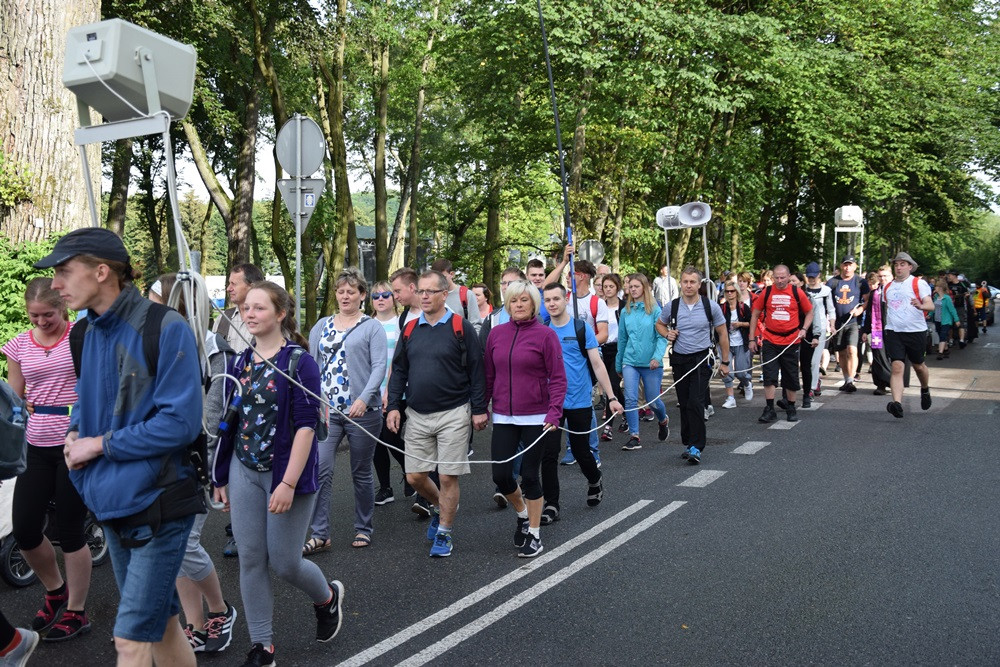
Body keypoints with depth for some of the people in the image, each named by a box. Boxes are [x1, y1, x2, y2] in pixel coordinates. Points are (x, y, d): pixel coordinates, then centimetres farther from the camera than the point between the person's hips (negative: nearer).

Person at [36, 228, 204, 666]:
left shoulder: (164, 329, -17)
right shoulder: (86, 333, 6)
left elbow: (180, 421, -21)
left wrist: (99, 445, -15)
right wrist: (75, 435, -1)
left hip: (158, 502, -7)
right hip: (112, 502, 7)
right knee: (160, 621, 19)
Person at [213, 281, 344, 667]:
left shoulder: (299, 362, -11)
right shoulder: (240, 363, 6)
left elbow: (306, 425, -16)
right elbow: (231, 422, 12)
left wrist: (288, 483, -21)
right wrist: (221, 477, 12)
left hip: (286, 473, -5)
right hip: (244, 472, 5)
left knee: (283, 561, 1)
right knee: (250, 561, 6)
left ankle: (328, 596, 32)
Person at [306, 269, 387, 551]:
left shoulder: (372, 327, 1)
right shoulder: (322, 326, 12)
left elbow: (379, 366, -9)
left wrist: (364, 399, -22)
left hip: (362, 412, -3)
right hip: (326, 411, 3)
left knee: (361, 473, 9)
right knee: (321, 471, -6)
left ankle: (363, 529, 24)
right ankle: (319, 535, 2)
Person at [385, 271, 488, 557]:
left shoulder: (461, 327, -5)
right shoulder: (410, 329, 8)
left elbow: (476, 371, -5)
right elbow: (399, 371, 11)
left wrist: (479, 409, -8)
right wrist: (393, 406, 2)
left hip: (453, 414, -4)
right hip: (417, 415, 5)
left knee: (448, 477, 1)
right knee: (415, 476, 8)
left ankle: (443, 533, 18)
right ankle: (441, 506, 37)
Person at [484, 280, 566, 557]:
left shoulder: (545, 334, -5)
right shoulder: (496, 334, 6)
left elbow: (558, 378, -7)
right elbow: (488, 375, 12)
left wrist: (554, 411, -17)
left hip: (535, 417, -3)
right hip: (503, 417, 3)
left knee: (530, 476, 3)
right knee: (501, 475, 0)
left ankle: (534, 533, 22)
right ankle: (522, 512, 31)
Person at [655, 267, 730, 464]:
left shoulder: (710, 306, -4)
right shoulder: (672, 307, 0)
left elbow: (722, 333, 5)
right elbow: (659, 324, 19)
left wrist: (725, 362, 5)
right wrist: (667, 334, -3)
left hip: (701, 359, -3)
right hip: (679, 360, 3)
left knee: (695, 403, -14)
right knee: (684, 404, 10)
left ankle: (696, 447, -9)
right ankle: (689, 443, 23)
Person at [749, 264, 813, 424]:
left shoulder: (797, 293, -2)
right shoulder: (766, 292, 0)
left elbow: (809, 312, 10)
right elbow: (755, 315, 7)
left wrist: (804, 329, -7)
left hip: (791, 341, 0)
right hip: (770, 340, 0)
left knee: (791, 377, 9)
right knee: (769, 376, -6)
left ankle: (791, 409, 25)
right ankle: (769, 410, 0)